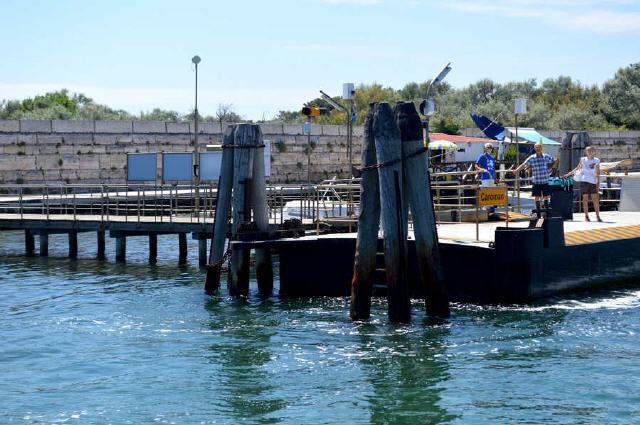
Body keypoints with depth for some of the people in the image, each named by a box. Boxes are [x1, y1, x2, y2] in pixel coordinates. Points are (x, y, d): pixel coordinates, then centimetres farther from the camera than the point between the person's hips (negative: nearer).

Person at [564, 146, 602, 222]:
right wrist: (568, 174, 12)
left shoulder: (596, 160, 8)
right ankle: (586, 216, 4)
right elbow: (577, 168, 17)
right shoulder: (583, 160, 8)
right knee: (585, 198, 0)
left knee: (596, 199, -3)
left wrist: (598, 183, 2)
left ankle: (597, 216, 2)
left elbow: (598, 173, 8)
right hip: (584, 181, -1)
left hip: (593, 181, 1)